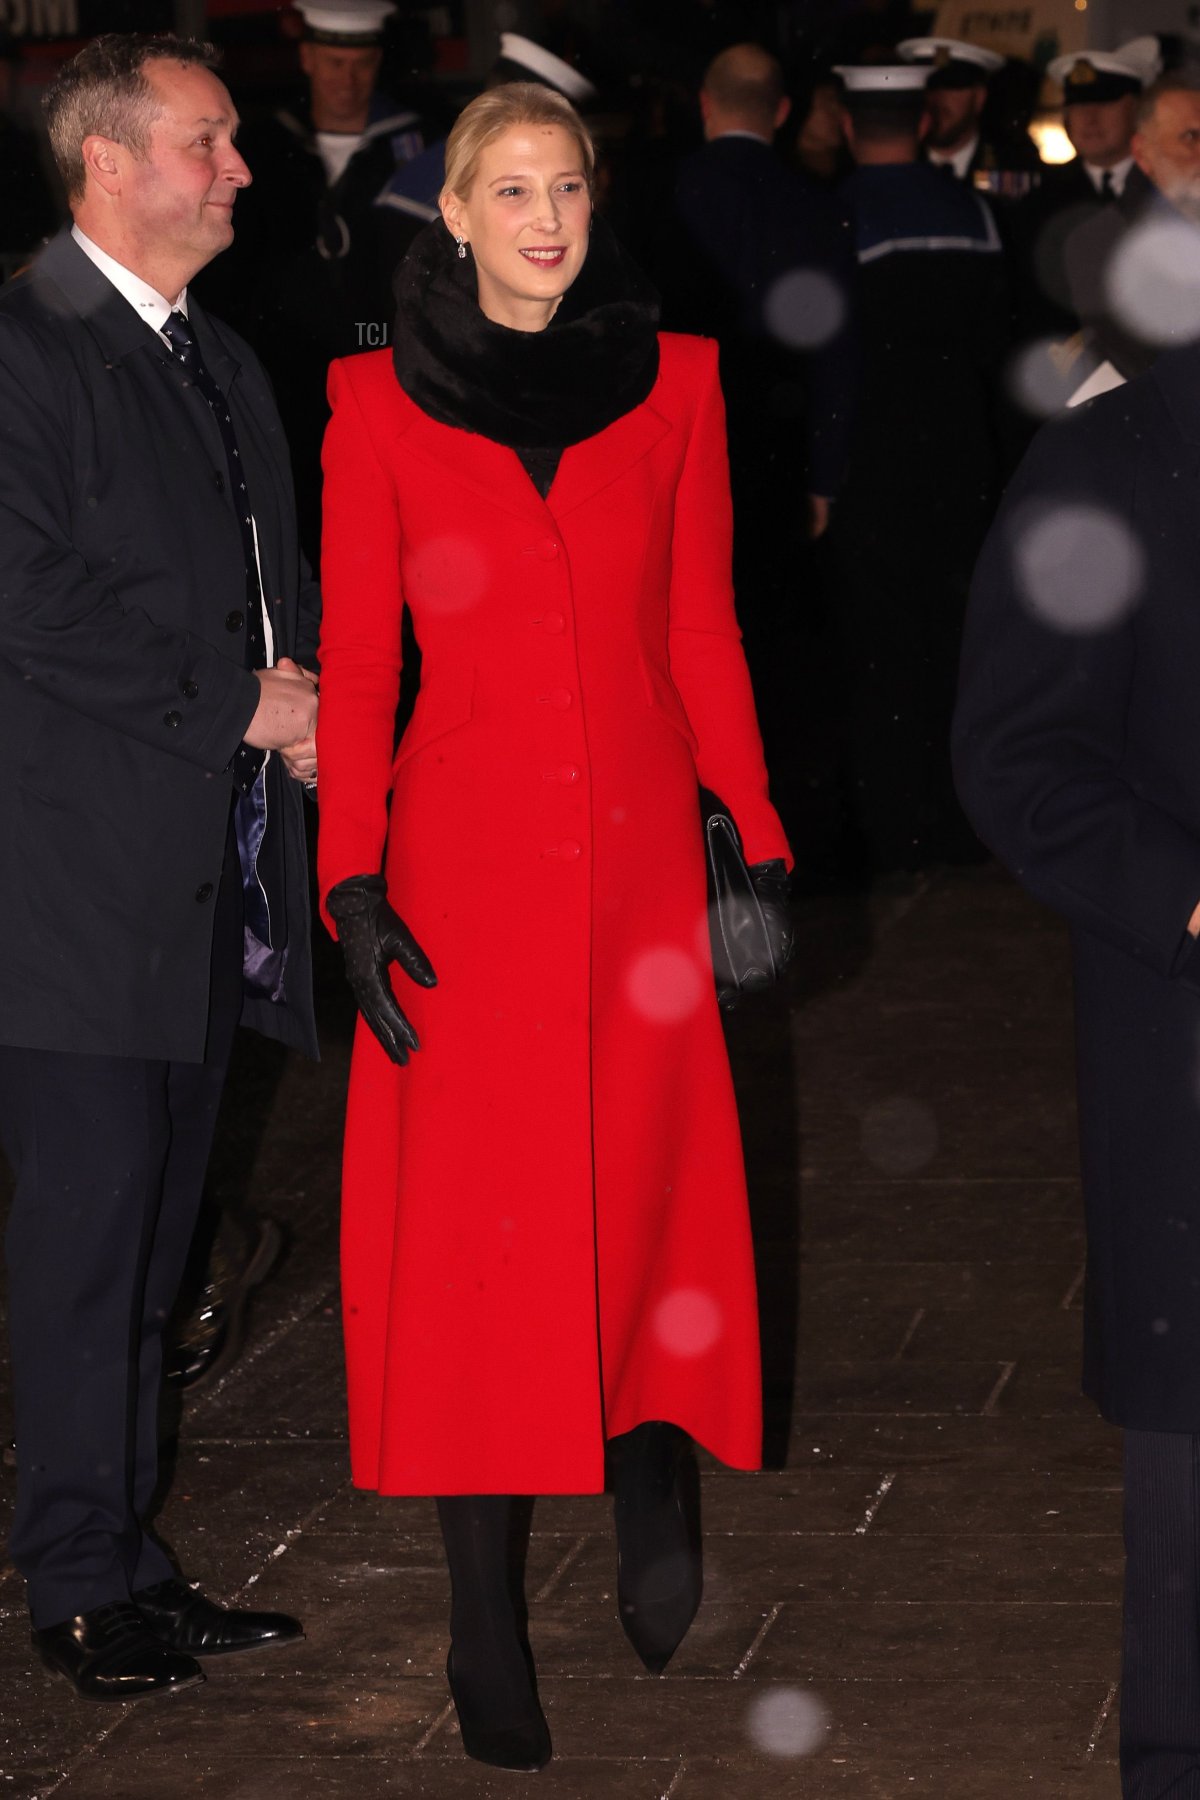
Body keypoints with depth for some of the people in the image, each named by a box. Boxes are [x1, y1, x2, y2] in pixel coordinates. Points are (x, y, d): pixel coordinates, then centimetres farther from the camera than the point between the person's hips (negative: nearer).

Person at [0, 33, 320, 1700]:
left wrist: (311, 697, 2)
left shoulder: (225, 361, 18)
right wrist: (240, 704, -13)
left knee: (152, 1236, 12)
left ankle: (134, 1558, 19)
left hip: (216, 867, 8)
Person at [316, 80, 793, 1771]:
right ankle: (486, 1627, 6)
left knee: (648, 1197, 1)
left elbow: (704, 632, 8)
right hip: (465, 853, -1)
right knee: (469, 1230, -1)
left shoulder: (673, 383, 6)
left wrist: (759, 839, 3)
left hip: (641, 850, 2)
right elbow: (356, 658, 1)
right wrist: (353, 875, -6)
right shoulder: (380, 405, 2)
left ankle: (654, 1489, 23)